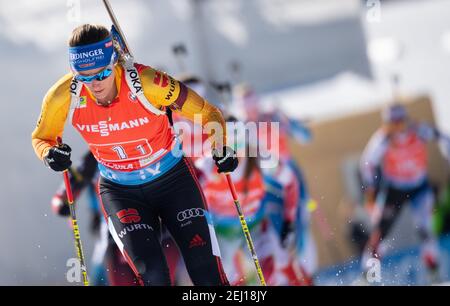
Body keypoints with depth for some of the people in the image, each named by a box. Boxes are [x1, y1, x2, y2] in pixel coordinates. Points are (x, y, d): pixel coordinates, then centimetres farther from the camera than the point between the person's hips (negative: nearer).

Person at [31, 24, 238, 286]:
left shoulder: (146, 83, -27)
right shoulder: (64, 96, -20)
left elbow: (207, 113, -14)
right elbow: (41, 138, 0)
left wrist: (220, 150, -29)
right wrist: (49, 154, -21)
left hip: (172, 178, -1)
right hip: (119, 190, 1)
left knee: (207, 273, -7)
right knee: (151, 273, -18)